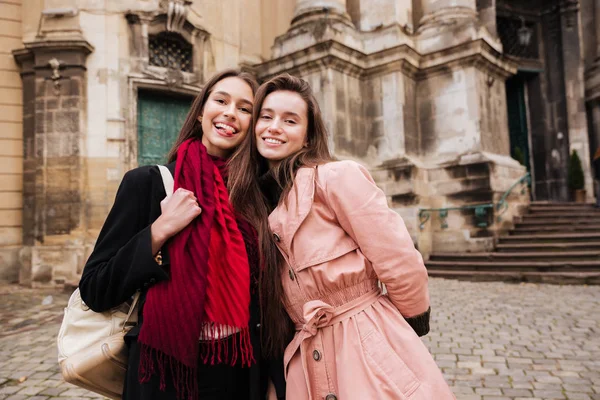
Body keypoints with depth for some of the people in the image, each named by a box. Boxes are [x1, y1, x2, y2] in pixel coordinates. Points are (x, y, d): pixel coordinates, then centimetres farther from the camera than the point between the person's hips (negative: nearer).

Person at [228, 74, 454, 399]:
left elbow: (402, 267, -11)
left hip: (374, 357, -5)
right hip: (307, 367, 5)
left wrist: (414, 326, 2)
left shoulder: (337, 177, -13)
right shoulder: (252, 203, 6)